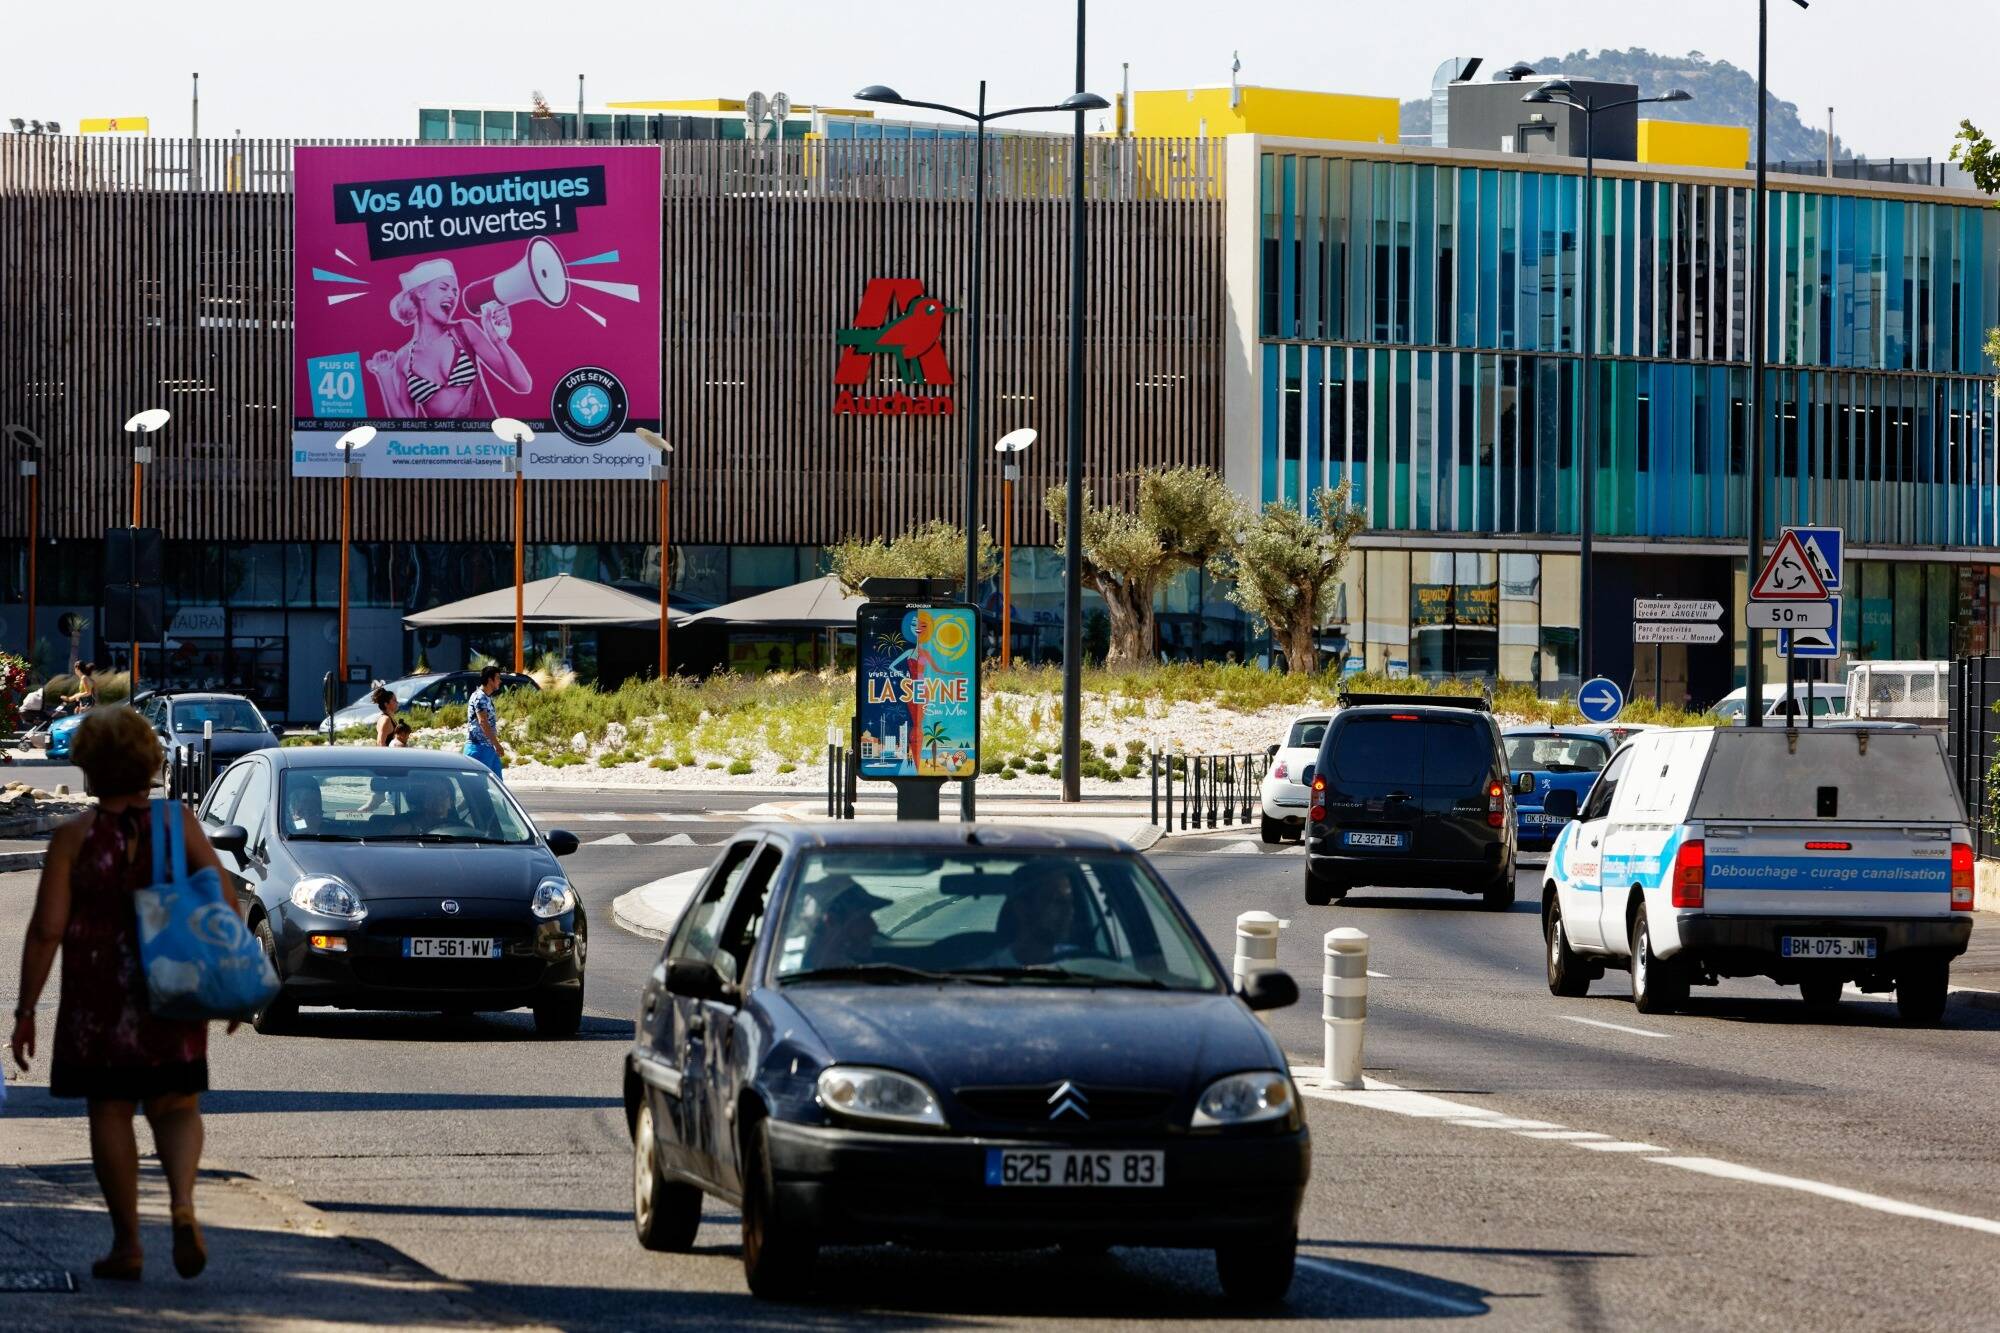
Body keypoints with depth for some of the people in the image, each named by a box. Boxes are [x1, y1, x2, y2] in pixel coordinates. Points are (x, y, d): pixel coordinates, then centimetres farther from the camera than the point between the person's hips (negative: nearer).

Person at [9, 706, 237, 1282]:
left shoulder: (75, 837, -7)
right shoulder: (179, 821, -2)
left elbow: (46, 930, -8)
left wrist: (26, 1010, -2)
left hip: (99, 999, -2)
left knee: (110, 1112, 10)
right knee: (175, 1105, 12)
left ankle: (127, 1243, 10)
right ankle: (182, 1203, -14)